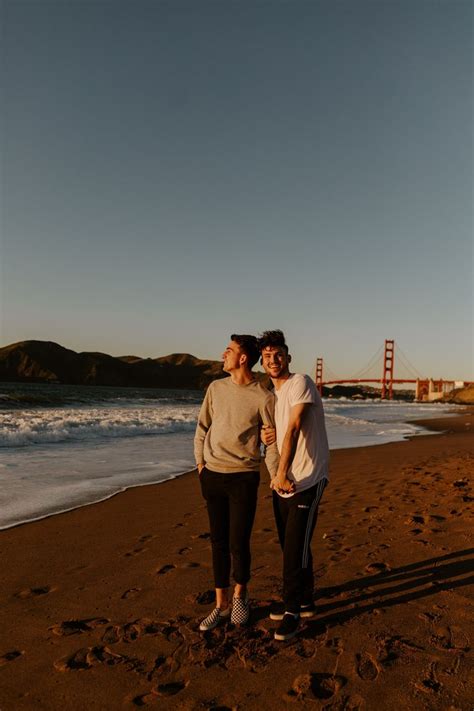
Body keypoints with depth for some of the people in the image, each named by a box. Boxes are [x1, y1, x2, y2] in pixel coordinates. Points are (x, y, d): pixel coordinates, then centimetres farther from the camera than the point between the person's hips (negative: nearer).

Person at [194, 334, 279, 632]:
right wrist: (200, 461, 6)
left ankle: (241, 595, 29)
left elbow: (273, 442, -4)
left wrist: (276, 478, -7)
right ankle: (222, 604, 26)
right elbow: (202, 427, 12)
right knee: (218, 542, 11)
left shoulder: (264, 397, -9)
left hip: (243, 477, -4)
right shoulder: (216, 387, 5)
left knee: (238, 543, 1)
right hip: (212, 475, 4)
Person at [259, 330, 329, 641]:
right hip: (282, 479, 8)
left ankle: (293, 610, 12)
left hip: (307, 478, -8)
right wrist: (266, 436, -2)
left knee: (296, 546, -4)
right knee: (291, 544, 16)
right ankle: (304, 602, 32)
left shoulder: (300, 383, -13)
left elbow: (294, 429, -20)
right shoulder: (271, 394, 13)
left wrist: (282, 473, -23)